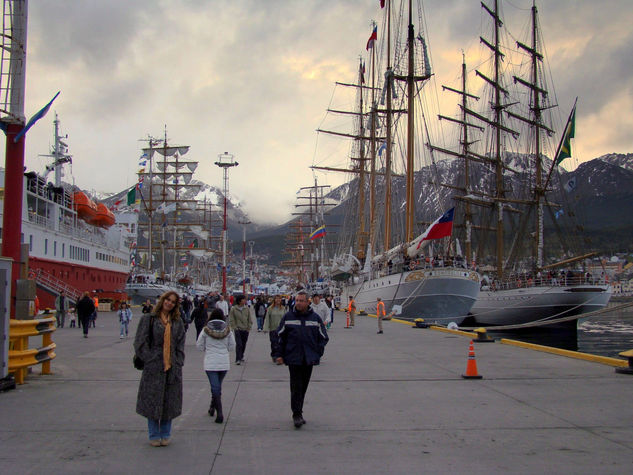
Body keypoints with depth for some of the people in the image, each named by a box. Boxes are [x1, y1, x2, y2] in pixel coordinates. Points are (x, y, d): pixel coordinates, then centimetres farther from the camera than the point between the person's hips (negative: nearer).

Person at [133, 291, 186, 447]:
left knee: (170, 401, 7)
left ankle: (165, 434, 20)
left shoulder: (177, 322, 11)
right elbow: (140, 342, -3)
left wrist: (178, 363, 0)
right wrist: (150, 360, -9)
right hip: (153, 368, -3)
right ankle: (154, 435, 15)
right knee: (153, 400, 2)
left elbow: (180, 345, 11)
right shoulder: (148, 319, 1)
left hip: (173, 368, 3)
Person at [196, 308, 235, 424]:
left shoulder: (206, 330, -6)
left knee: (215, 388, -4)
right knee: (218, 386, 20)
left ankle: (219, 413, -14)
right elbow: (232, 346, 4)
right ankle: (213, 407, 35)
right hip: (224, 363, 2)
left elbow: (199, 345, 1)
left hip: (210, 363, -2)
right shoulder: (228, 330, -1)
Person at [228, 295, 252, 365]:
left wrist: (249, 327, 1)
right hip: (238, 329, -4)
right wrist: (234, 327, -9)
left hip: (245, 330, 4)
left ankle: (241, 356, 33)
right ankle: (238, 359, -12)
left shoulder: (247, 309, 3)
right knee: (239, 344, -13)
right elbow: (231, 320, -2)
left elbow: (250, 319, 9)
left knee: (243, 344, 13)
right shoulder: (233, 309, -5)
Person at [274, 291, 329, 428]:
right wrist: (279, 354, 2)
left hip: (309, 359, 2)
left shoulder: (315, 318, 4)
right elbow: (280, 336, 7)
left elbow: (323, 337, 12)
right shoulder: (288, 317, 2)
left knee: (303, 386, 10)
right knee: (296, 387, -8)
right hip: (293, 358, -2)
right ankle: (297, 414, -4)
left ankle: (298, 412, 24)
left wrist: (317, 353, 3)